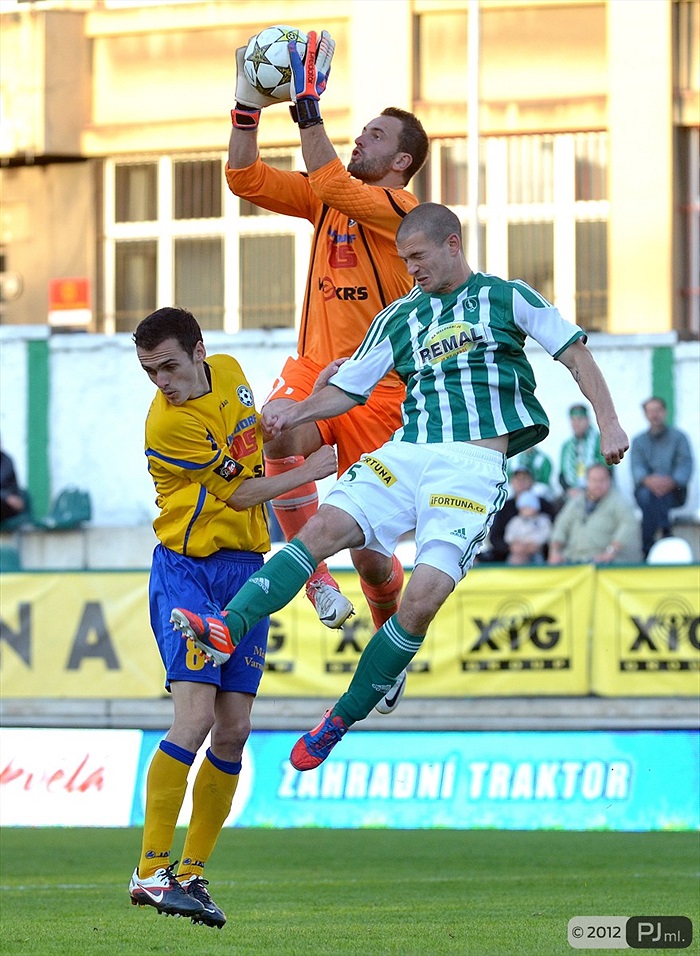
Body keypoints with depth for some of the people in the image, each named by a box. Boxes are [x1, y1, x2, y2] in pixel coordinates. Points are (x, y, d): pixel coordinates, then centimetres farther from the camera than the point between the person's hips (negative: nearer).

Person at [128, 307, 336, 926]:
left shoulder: (229, 372, 5)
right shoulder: (168, 424, -18)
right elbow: (239, 494, -8)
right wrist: (308, 473, 3)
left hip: (245, 572, 7)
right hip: (187, 572, -7)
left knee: (233, 731, 0)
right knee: (196, 717, -20)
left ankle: (192, 873, 6)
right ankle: (151, 870, -16)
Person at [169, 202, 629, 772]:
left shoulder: (506, 297, 9)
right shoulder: (399, 318, 19)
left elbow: (574, 352, 8)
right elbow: (348, 388, 18)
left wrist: (609, 424, -4)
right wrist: (294, 416, -1)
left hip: (474, 466, -4)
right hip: (406, 453, 4)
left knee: (423, 602, -17)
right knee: (323, 529, -22)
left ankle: (341, 721, -5)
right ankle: (227, 629, -37)